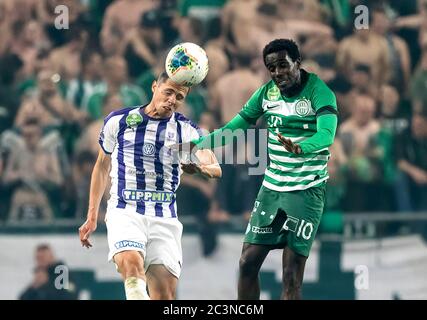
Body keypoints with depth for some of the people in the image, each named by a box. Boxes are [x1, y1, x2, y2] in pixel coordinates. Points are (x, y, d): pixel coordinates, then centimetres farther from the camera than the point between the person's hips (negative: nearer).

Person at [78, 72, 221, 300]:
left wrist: (200, 168, -36)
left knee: (165, 295, -5)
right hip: (124, 211, -2)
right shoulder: (118, 121, 6)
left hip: (164, 219, 2)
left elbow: (216, 169, -12)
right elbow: (102, 166, 19)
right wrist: (92, 217, 17)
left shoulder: (186, 130, 4)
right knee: (131, 262, -32)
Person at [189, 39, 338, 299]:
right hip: (272, 187, 6)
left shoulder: (320, 92, -14)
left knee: (292, 277, -9)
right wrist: (197, 146, 6)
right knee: (248, 263, 4)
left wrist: (299, 148, -50)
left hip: (307, 190, -6)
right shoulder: (267, 92, 4)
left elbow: (326, 135, -31)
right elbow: (235, 128, 15)